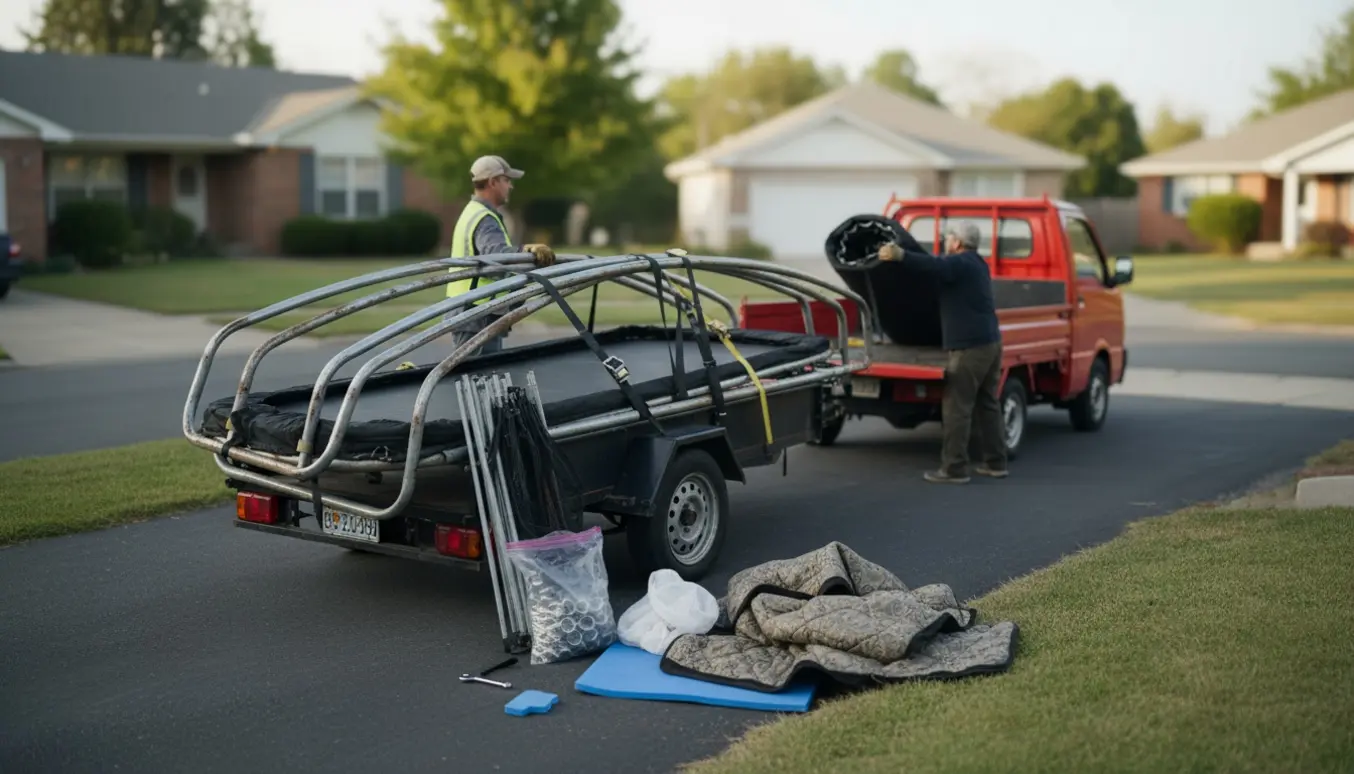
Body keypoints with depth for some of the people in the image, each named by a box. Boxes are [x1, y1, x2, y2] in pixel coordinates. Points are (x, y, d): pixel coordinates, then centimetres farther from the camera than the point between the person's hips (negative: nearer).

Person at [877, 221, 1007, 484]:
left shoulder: (961, 263, -11)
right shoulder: (976, 264, 21)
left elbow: (935, 265, -33)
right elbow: (941, 267, 36)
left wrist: (901, 255, -44)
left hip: (969, 346, -10)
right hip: (991, 342, 10)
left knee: (956, 408, -6)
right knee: (988, 404, 15)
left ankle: (954, 469, -4)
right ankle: (995, 462, 20)